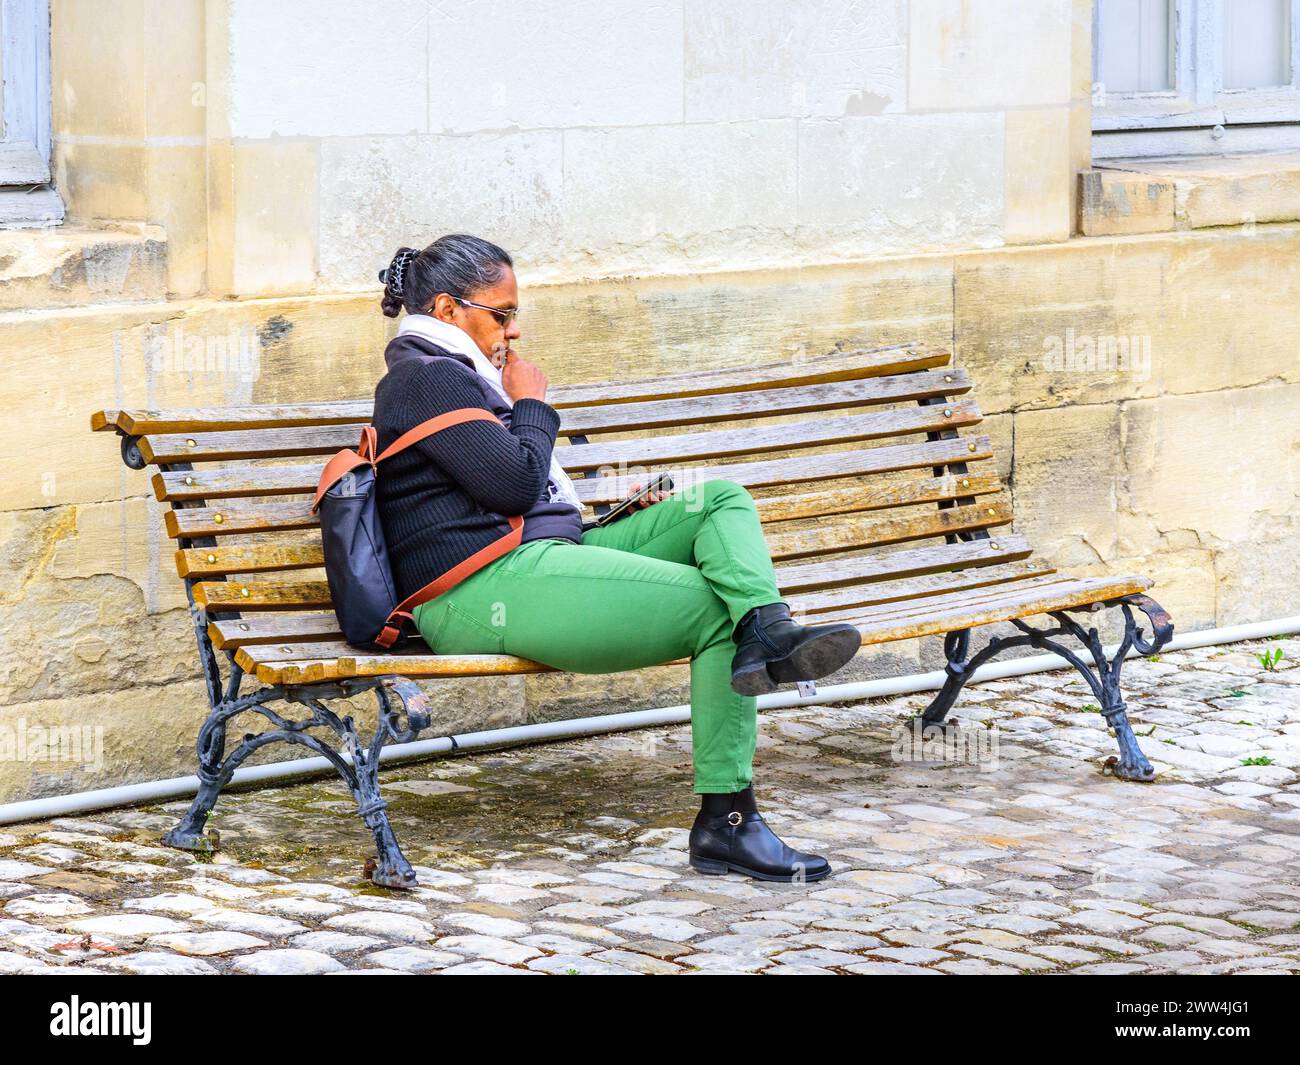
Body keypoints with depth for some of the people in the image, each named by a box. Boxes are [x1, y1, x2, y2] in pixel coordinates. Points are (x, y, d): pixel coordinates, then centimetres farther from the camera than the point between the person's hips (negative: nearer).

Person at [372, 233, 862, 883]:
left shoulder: (450, 375, 27)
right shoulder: (427, 377, -6)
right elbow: (516, 483, -15)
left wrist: (622, 513, 20)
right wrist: (531, 406, 3)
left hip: (547, 556, 11)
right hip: (489, 590, -11)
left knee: (722, 500, 3)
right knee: (717, 613, -17)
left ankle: (765, 628, -29)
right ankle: (726, 822, -21)